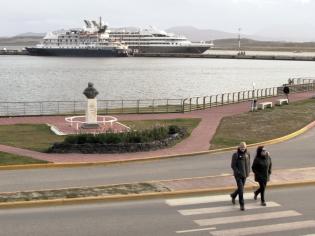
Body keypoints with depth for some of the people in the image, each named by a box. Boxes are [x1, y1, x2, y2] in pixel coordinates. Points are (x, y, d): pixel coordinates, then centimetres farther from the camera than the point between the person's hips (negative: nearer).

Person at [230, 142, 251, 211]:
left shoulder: (247, 153, 2)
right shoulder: (235, 155, -13)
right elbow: (233, 165, -12)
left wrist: (248, 171, 5)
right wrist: (238, 173, -16)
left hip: (245, 175, 5)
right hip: (238, 175, -5)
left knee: (241, 188, 18)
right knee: (241, 190, -9)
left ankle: (233, 195, 46)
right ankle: (242, 204, 1)